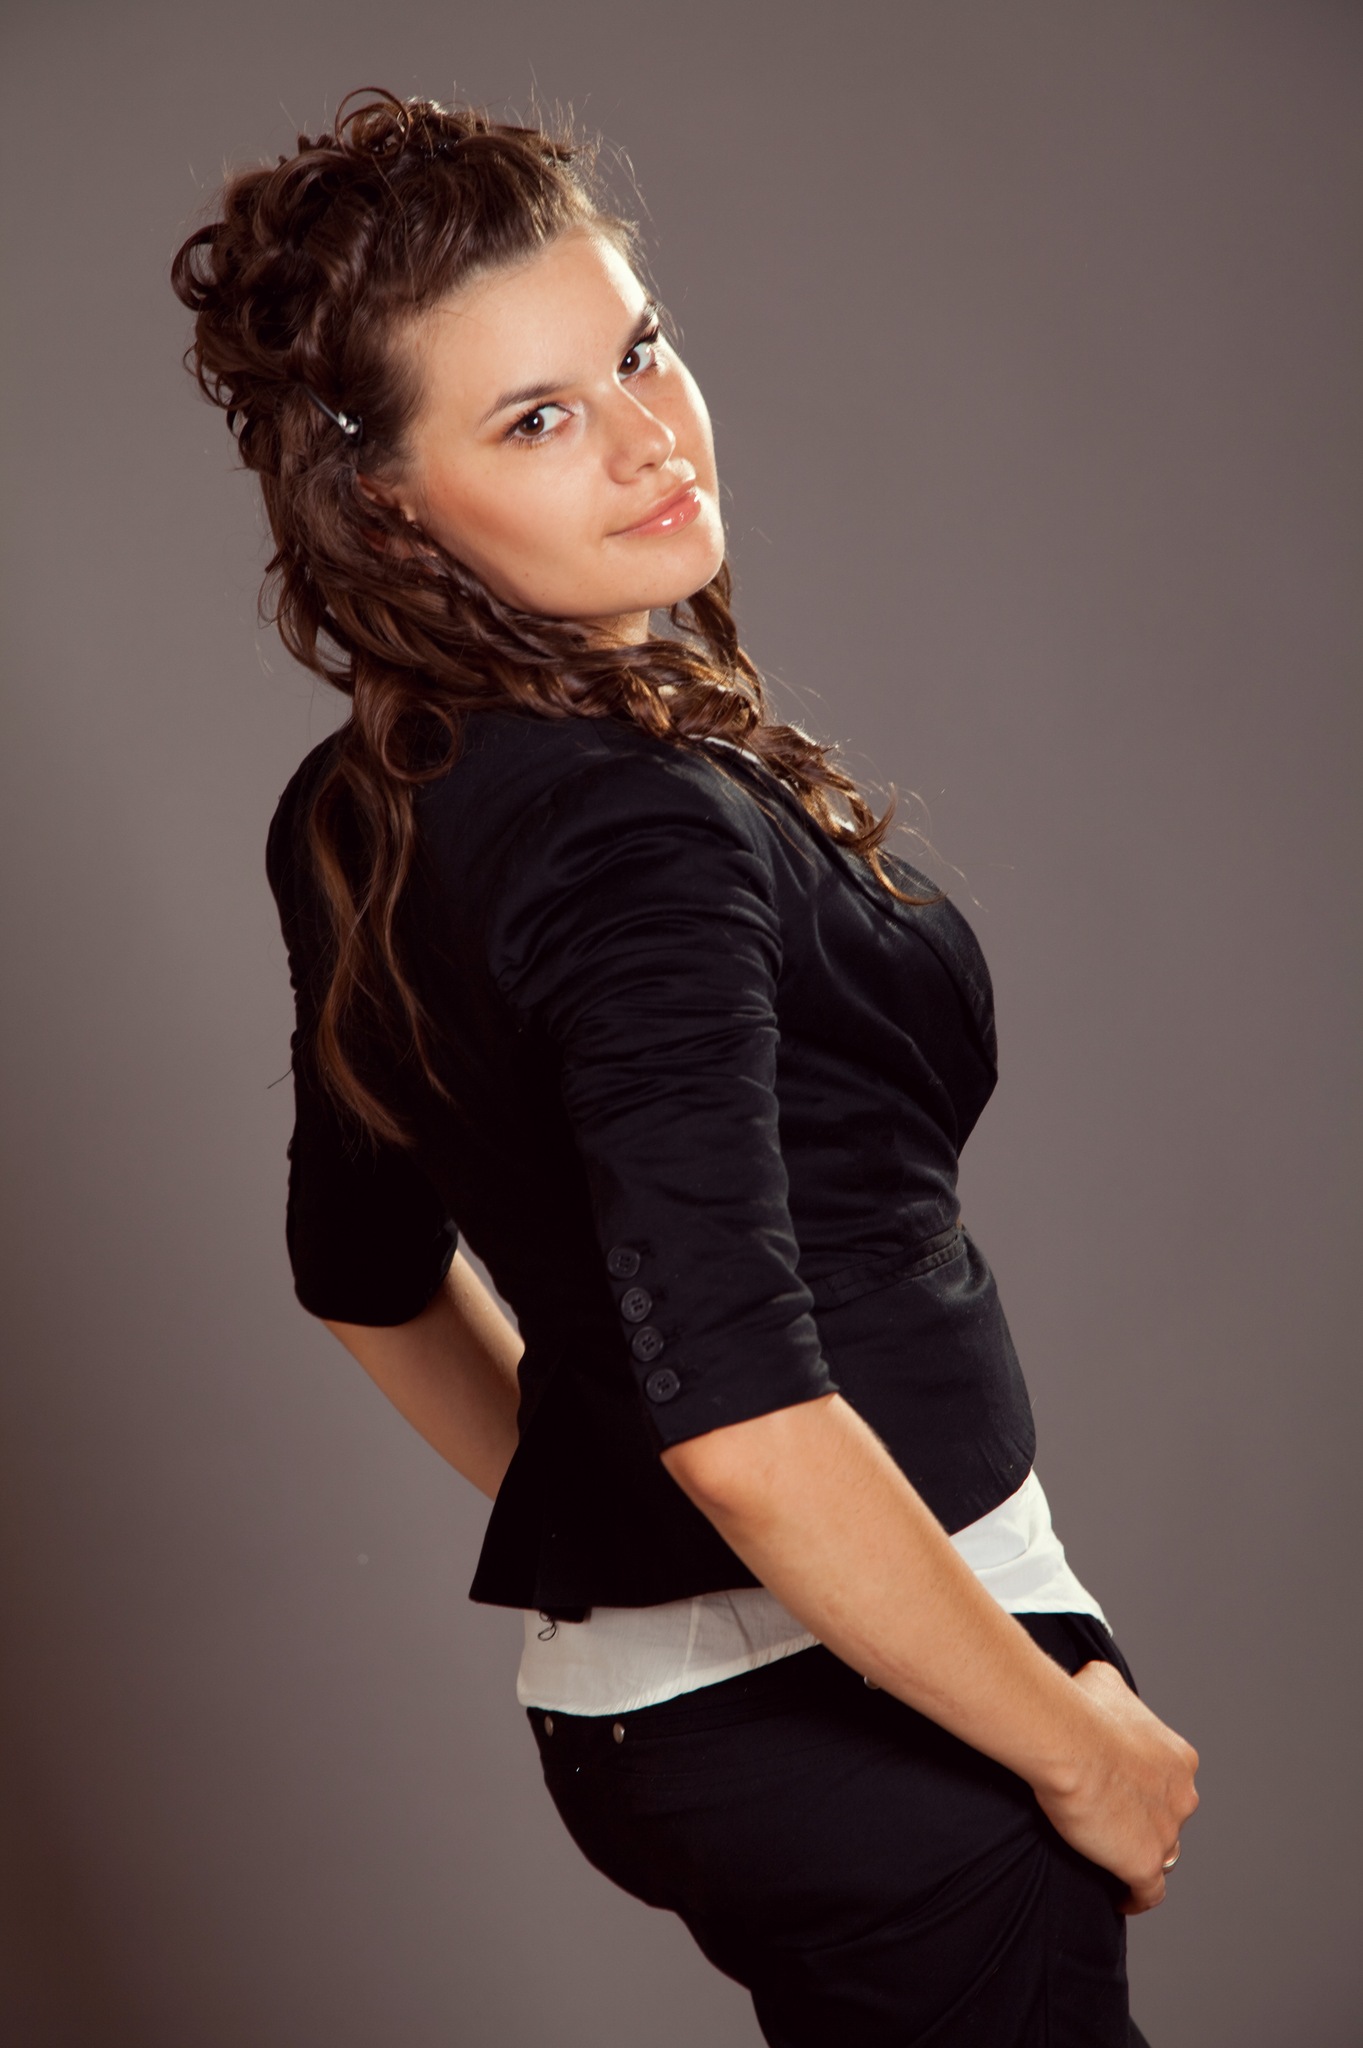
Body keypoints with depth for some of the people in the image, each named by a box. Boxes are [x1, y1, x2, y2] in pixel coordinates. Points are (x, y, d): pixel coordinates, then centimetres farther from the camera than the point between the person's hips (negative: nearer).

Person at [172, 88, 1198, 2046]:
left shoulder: (367, 817, 5)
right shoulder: (638, 828, -24)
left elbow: (370, 1279, 17)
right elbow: (746, 1426, -31)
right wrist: (1084, 1748, -18)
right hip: (850, 1709, -9)